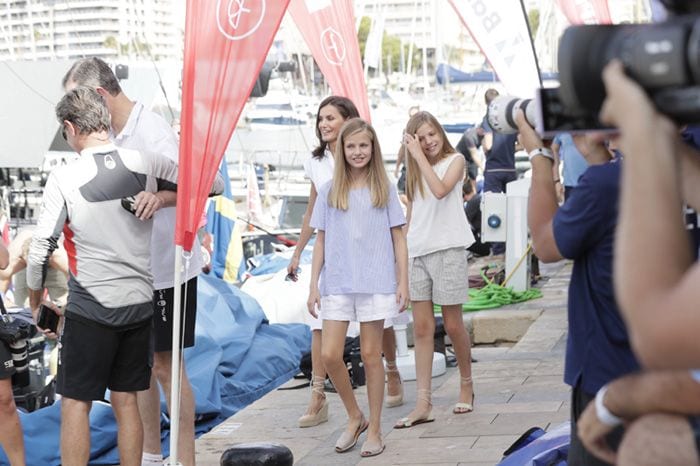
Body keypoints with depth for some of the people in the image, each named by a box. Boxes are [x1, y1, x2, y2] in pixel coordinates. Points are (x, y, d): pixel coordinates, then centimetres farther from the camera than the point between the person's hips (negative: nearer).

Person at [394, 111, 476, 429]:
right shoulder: (415, 171, 16)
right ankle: (423, 403, -1)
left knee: (453, 325, 2)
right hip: (416, 251, 5)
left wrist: (420, 156, -13)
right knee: (422, 328, 1)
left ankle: (466, 385, 24)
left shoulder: (455, 160, 1)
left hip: (447, 248, -5)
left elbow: (440, 190, -18)